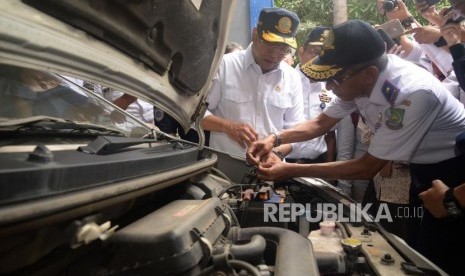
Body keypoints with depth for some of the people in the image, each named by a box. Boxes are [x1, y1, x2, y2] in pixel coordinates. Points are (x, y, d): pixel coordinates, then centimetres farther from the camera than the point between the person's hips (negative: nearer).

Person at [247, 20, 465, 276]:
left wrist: (290, 170, -29)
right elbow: (321, 123, -1)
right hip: (422, 166, 7)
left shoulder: (413, 93, -38)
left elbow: (368, 168, -30)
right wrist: (275, 138, -19)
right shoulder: (359, 78, -14)